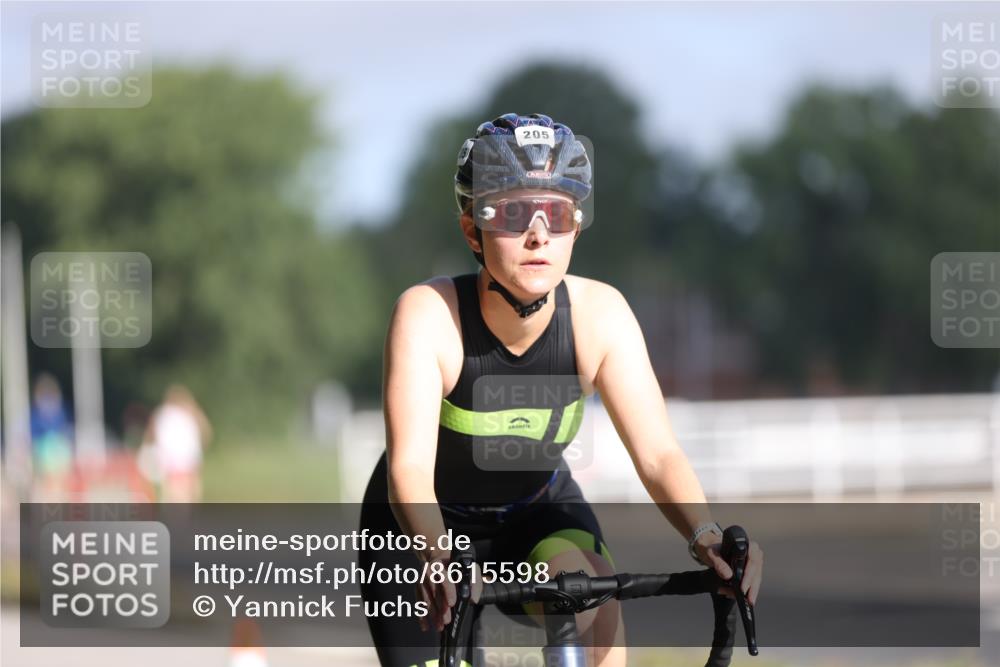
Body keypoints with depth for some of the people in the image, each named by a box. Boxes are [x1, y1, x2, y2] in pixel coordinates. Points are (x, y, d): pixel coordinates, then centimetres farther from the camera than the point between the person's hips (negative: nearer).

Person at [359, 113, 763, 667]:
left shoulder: (599, 314, -22)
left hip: (538, 512, 1)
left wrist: (705, 535, -47)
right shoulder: (429, 313, -29)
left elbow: (657, 453, -26)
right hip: (425, 526, -1)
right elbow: (410, 467, -39)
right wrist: (437, 558, -59)